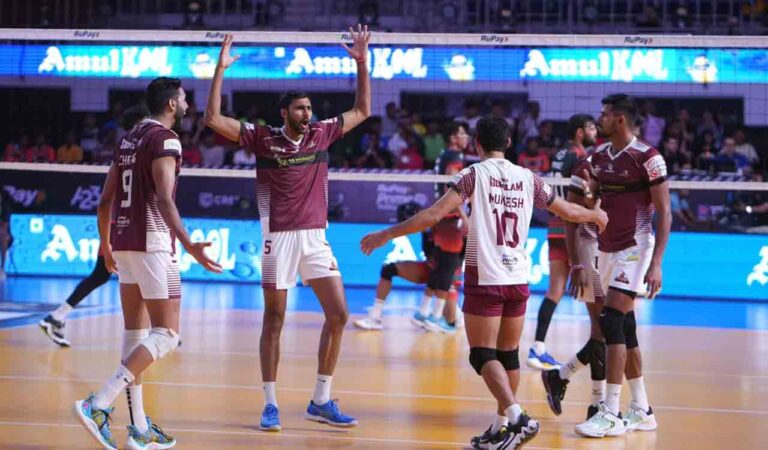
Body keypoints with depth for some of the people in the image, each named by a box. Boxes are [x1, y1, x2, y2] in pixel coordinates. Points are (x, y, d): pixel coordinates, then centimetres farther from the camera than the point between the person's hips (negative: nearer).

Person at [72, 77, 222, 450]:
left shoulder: (129, 139, 15)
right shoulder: (165, 139, -10)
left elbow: (105, 201, 17)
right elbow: (164, 199, -23)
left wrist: (106, 246, 28)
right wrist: (189, 245, -32)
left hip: (124, 242, 9)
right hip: (152, 243, -9)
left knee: (136, 333, 11)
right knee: (166, 334, -7)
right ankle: (99, 405, -19)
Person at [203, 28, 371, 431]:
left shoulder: (322, 134, 7)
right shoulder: (264, 139, -3)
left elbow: (362, 111, 16)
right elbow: (213, 119, -9)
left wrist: (362, 62, 9)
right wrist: (221, 69, -13)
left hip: (315, 237, 4)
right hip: (279, 238, -4)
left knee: (338, 315, -1)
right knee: (274, 321, 1)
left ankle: (321, 401, 9)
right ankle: (270, 405, 8)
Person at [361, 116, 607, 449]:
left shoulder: (474, 175, -5)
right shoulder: (528, 178, 7)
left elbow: (434, 214, -15)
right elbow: (569, 211, 19)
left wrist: (387, 235, -11)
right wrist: (596, 214, 40)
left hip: (484, 278, -5)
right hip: (518, 278, 5)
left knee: (483, 356, -4)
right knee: (508, 355, 14)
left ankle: (516, 416, -21)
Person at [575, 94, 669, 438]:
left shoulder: (648, 158, -12)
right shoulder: (598, 157, 9)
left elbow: (665, 213, -11)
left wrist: (656, 264, -17)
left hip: (635, 248, -7)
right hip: (606, 250, 7)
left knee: (612, 322, -15)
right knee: (624, 331, 9)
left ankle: (611, 414, -11)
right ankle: (641, 411, 18)